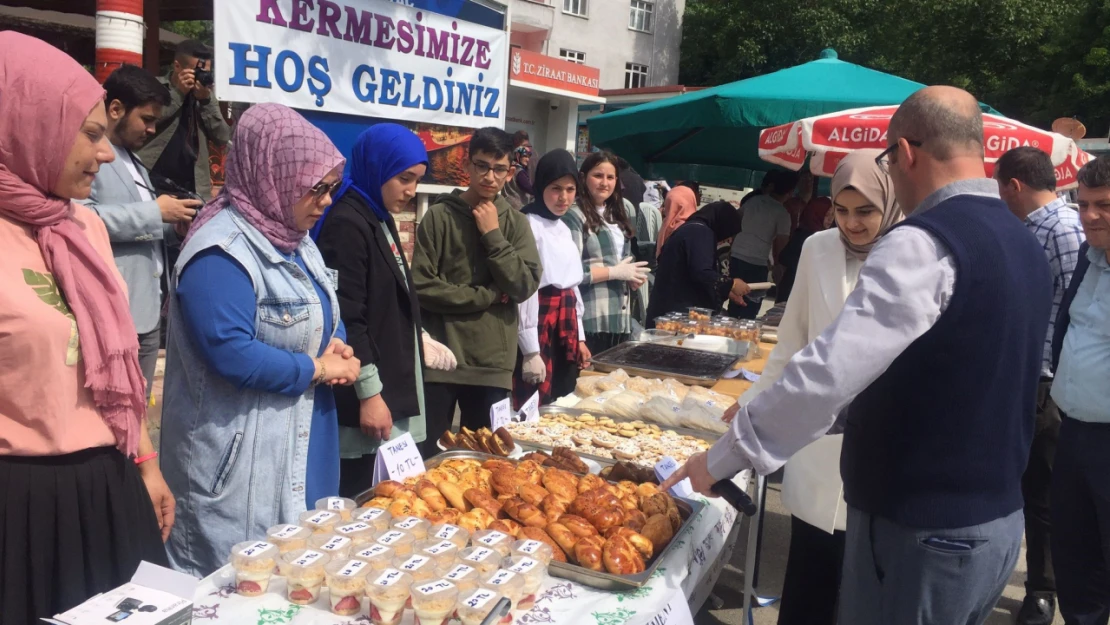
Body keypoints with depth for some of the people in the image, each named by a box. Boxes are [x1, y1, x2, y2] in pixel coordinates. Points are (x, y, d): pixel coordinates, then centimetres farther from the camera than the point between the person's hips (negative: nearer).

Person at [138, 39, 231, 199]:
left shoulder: (206, 96, 14)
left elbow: (223, 139, 4)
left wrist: (206, 100, -6)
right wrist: (178, 93, -10)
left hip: (193, 186, 3)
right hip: (152, 180, -3)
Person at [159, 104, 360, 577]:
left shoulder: (293, 238, 10)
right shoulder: (220, 254, -21)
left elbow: (318, 319, 19)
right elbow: (231, 354, -28)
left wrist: (336, 347, -3)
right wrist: (318, 369, -18)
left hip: (302, 446, 9)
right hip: (242, 461, -9)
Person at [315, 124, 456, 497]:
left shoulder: (380, 219, 13)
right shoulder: (346, 224, -16)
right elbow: (348, 319, -20)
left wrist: (420, 340, 16)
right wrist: (369, 393, -20)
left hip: (393, 383, 9)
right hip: (364, 396, -9)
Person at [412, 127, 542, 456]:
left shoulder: (516, 222, 6)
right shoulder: (439, 216, -3)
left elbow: (525, 286, -4)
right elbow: (423, 287, -10)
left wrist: (492, 235, -9)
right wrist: (489, 295, -8)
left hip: (493, 362, 3)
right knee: (429, 457, 5)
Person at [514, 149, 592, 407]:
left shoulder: (564, 229, 15)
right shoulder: (528, 226, -12)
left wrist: (579, 336, 18)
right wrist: (530, 350, -18)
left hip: (566, 327, 9)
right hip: (539, 326, -8)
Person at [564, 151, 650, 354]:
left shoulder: (617, 216, 16)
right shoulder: (575, 216, -9)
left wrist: (633, 277, 6)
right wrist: (615, 272, -14)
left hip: (620, 318, 8)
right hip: (590, 320, -8)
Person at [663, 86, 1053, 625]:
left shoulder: (925, 244, -21)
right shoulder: (1025, 245, 7)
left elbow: (829, 370, -30)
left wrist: (724, 456, -20)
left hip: (920, 533, -8)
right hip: (999, 521, 9)